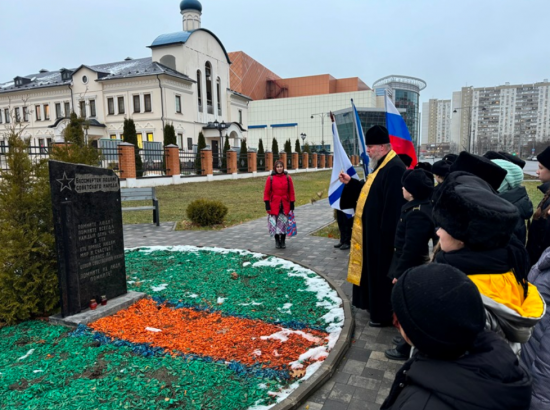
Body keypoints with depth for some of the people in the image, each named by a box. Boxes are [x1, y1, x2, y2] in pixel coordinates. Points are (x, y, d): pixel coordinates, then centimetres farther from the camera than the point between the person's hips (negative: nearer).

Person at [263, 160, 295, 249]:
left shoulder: (288, 178, 2)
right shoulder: (270, 178, -2)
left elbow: (291, 191, 5)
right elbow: (266, 192, 0)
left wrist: (292, 203, 3)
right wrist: (267, 204, -4)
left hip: (285, 205, 1)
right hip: (274, 205, -1)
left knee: (284, 223, 5)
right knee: (275, 223, 2)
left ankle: (283, 241, 18)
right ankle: (277, 241, 17)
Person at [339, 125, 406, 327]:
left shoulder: (395, 168, -22)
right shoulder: (382, 165, 12)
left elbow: (394, 205, -26)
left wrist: (385, 233, -26)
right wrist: (350, 183, 9)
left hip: (382, 233, -11)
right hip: (373, 230, 11)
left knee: (382, 272, 2)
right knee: (373, 270, 20)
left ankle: (384, 314, 16)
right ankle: (375, 305, 36)